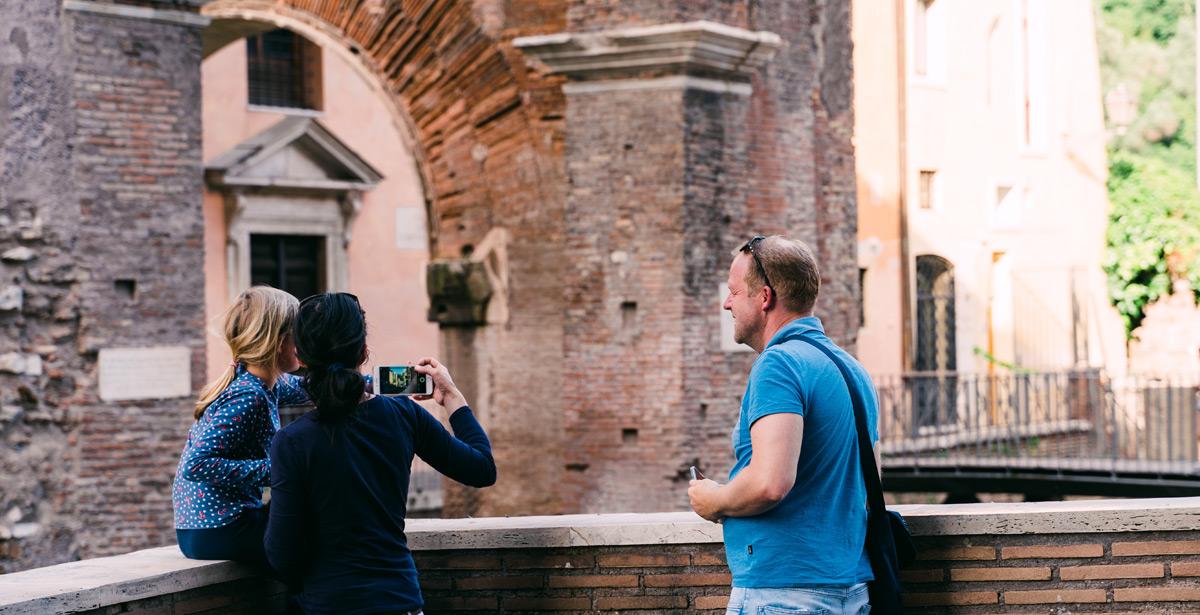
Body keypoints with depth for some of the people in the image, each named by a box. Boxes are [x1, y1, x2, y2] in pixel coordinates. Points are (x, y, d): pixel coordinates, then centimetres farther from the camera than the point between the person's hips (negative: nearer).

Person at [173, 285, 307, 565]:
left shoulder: (265, 385, 7)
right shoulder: (247, 398, -21)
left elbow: (302, 389, 30)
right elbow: (197, 465, -27)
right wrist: (273, 470, -25)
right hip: (218, 529, -9)